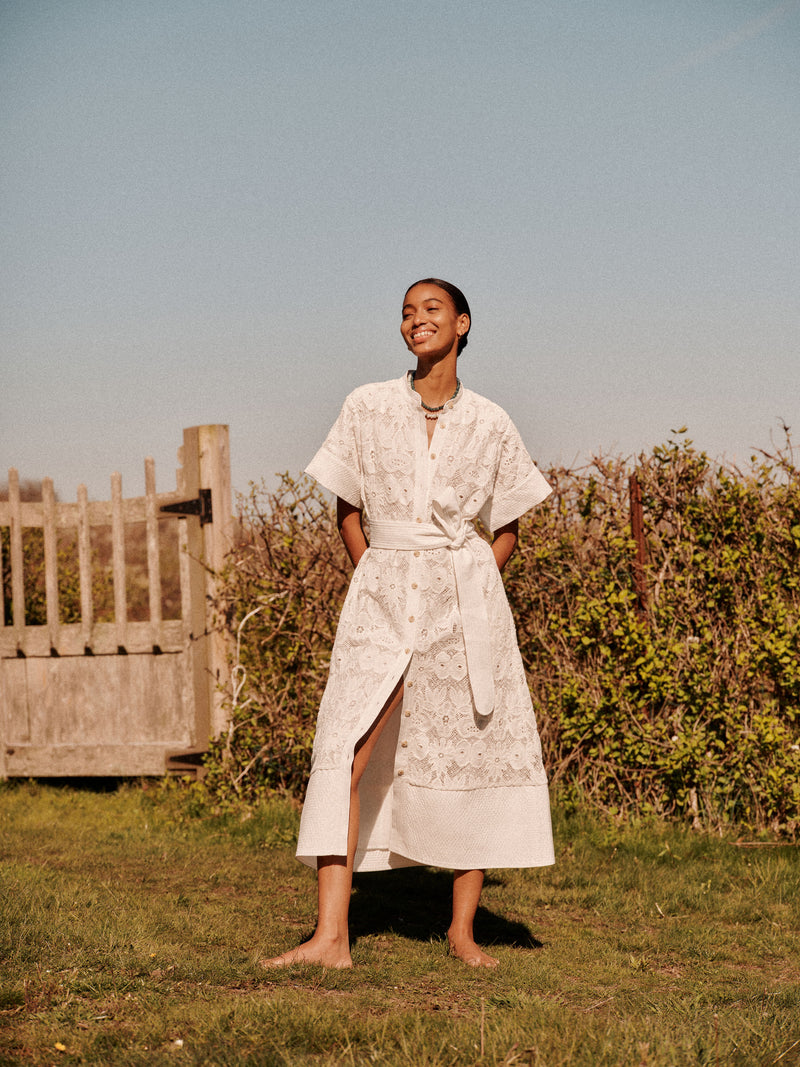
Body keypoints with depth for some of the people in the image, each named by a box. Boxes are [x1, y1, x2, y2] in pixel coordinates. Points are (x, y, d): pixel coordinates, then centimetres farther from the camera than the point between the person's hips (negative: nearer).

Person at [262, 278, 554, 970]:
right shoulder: (367, 408, 4)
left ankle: (463, 928, 16)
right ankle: (331, 936, -15)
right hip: (383, 596, 0)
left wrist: (467, 590, 2)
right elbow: (347, 510, 12)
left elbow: (506, 531, 13)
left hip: (466, 596, 1)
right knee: (346, 756, -12)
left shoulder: (489, 425, 4)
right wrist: (376, 583, 5)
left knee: (474, 755, 2)